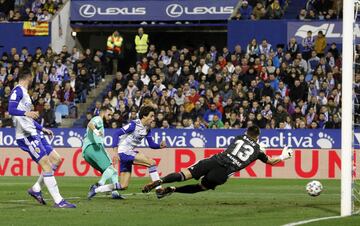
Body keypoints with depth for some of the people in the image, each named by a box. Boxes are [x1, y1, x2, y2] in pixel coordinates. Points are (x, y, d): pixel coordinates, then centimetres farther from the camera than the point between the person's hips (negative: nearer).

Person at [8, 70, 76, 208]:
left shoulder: (24, 93, 22)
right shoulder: (17, 91, -8)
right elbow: (11, 109, -22)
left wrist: (42, 129, 34)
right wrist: (26, 113, -37)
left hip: (34, 133, 10)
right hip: (26, 135, -10)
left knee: (56, 159, 8)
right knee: (46, 164, -14)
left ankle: (36, 189, 15)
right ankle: (58, 201, -15)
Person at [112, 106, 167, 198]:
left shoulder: (147, 129, 8)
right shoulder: (134, 124, -16)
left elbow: (151, 144, 14)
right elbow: (116, 134, -18)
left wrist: (160, 145, -9)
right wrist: (115, 152, -26)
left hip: (130, 153, 9)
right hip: (124, 152, -9)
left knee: (123, 186, 5)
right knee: (152, 162, -20)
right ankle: (158, 190, -19)